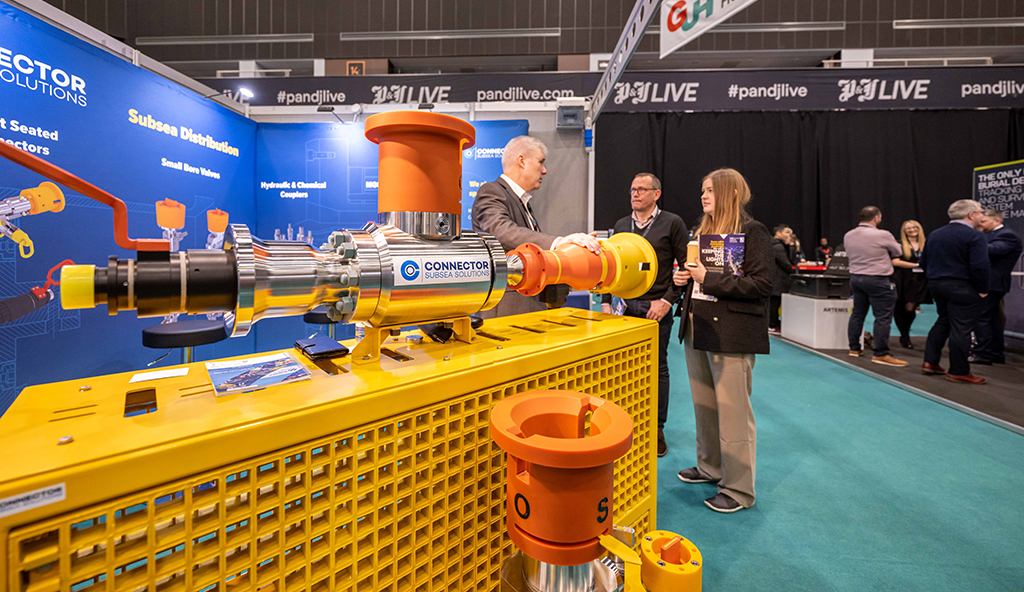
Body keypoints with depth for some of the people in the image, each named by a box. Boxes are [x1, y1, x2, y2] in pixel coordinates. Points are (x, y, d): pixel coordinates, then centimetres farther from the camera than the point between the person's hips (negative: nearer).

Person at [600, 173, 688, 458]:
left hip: (656, 307, -4)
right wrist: (606, 301, 6)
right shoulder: (621, 225, 13)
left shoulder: (672, 223, -1)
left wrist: (668, 300, -11)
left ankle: (657, 430, 21)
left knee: (657, 367, 6)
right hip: (626, 306, 4)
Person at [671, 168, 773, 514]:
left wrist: (708, 279, -18)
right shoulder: (702, 231, 15)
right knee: (703, 405, 16)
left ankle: (738, 489, 14)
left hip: (731, 332, -7)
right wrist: (684, 277, 3)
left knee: (732, 411, -1)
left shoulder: (752, 231, -8)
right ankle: (710, 467, 33)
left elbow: (763, 284, -16)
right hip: (698, 327, 8)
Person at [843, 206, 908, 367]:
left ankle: (854, 348, 21)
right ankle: (881, 354, 1)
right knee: (883, 317, -1)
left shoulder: (848, 236, 4)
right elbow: (897, 252, 1)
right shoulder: (882, 235, -13)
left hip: (855, 278, 7)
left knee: (857, 313, 15)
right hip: (878, 280, -7)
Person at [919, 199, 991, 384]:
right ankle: (959, 371, 6)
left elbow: (923, 262, 13)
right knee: (961, 328, -1)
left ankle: (930, 362, 18)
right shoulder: (975, 236, -12)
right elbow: (979, 266, -19)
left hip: (935, 284, 7)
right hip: (961, 288, -7)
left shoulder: (934, 234, 10)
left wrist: (935, 278, 20)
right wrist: (982, 290, -9)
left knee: (943, 322, 19)